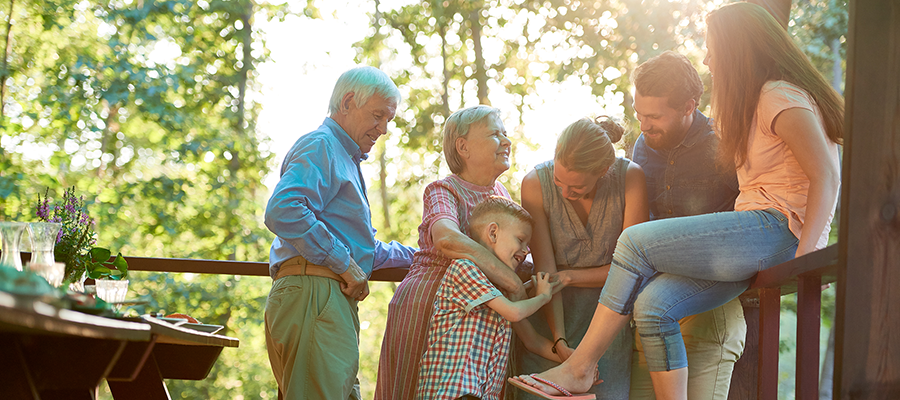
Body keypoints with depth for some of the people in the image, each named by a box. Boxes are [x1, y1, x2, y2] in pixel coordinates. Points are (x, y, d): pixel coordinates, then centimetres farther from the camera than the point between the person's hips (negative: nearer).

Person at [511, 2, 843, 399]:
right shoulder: (752, 102, 27)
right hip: (753, 243, 9)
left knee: (637, 241, -13)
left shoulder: (782, 96, -6)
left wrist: (803, 260, -25)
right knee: (652, 304, -8)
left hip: (779, 229, -9)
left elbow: (826, 177, -17)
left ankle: (579, 368, -6)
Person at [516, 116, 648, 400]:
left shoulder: (630, 177, -15)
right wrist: (560, 341, -24)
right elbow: (545, 271, -15)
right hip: (552, 310, 0)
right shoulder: (536, 183, -14)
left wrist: (569, 276, -11)